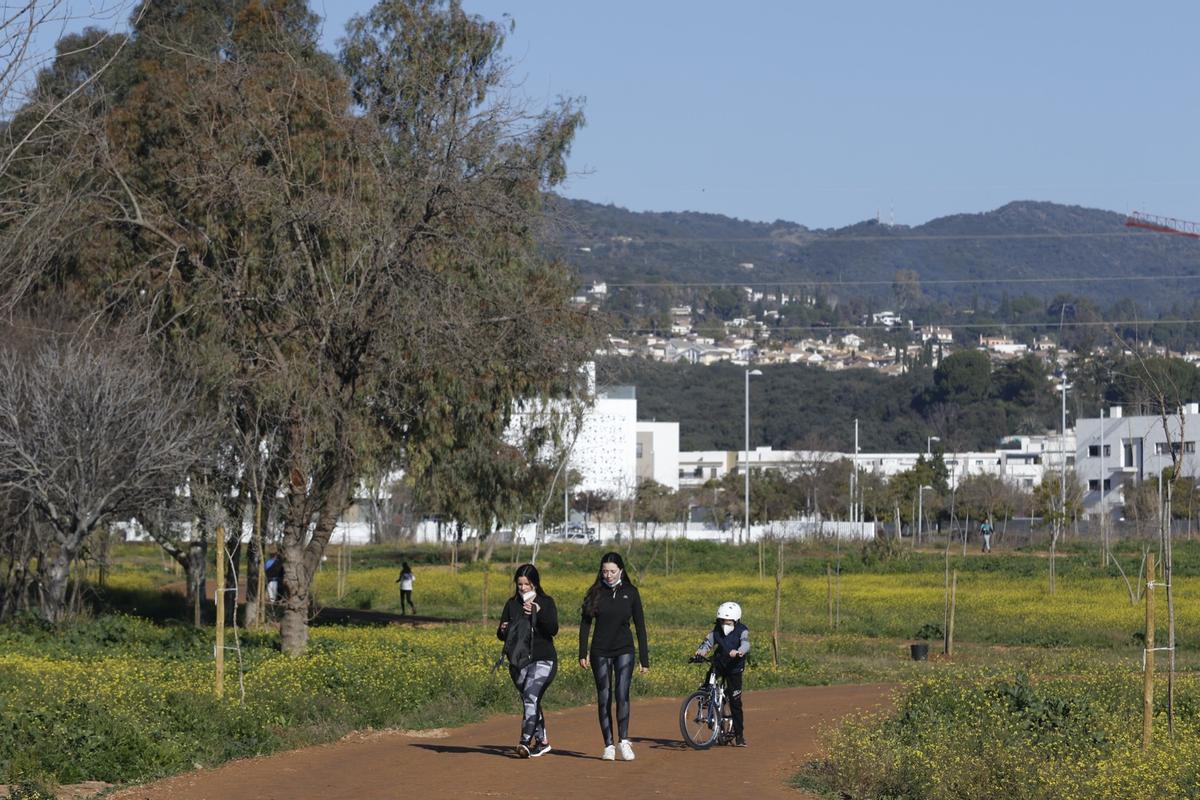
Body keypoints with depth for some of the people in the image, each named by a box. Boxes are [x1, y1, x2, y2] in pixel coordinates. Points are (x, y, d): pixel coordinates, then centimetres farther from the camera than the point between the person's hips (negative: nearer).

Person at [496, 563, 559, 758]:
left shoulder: (546, 603, -1)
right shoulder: (512, 604, 9)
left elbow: (553, 629, -15)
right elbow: (500, 634, 11)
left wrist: (538, 612, -29)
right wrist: (503, 631, -14)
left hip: (542, 660, -5)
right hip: (518, 661, 5)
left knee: (531, 696, -21)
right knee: (530, 703, 10)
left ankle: (526, 742, -28)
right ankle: (542, 741, 26)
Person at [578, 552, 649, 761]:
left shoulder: (630, 592, 1)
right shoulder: (595, 593, 2)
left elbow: (640, 625, 3)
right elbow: (585, 624, 4)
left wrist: (645, 658, 0)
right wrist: (583, 654, -5)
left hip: (624, 651, -1)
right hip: (600, 653, 1)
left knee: (622, 693, -18)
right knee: (604, 698, 1)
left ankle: (624, 740, -20)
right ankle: (608, 746, 5)